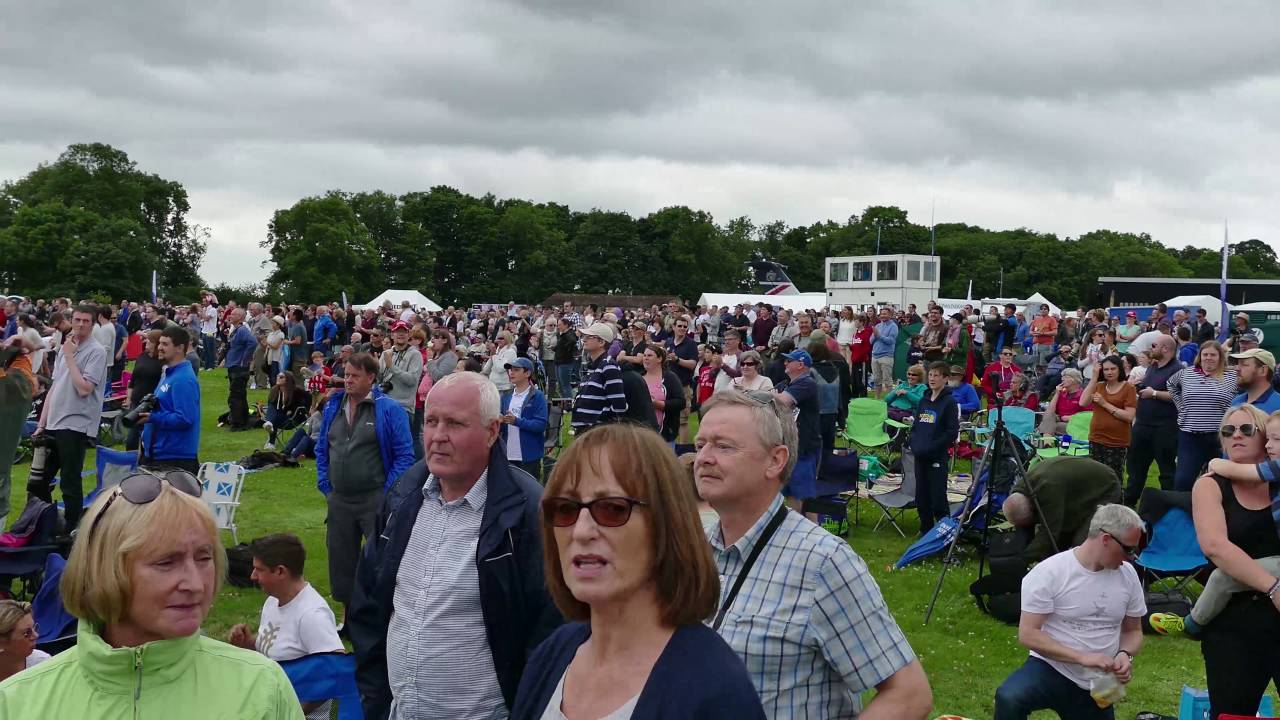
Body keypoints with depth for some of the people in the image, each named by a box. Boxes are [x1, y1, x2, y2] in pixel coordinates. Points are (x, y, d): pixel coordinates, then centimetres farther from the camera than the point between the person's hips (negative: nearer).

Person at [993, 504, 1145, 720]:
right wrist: (1082, 657, -26)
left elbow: (1133, 631, 12)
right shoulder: (1049, 573, -15)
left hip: (1097, 687, 5)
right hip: (1051, 668, -5)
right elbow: (1028, 634, -18)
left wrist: (1125, 655, -10)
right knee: (1008, 698, -36)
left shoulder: (1127, 574, 1)